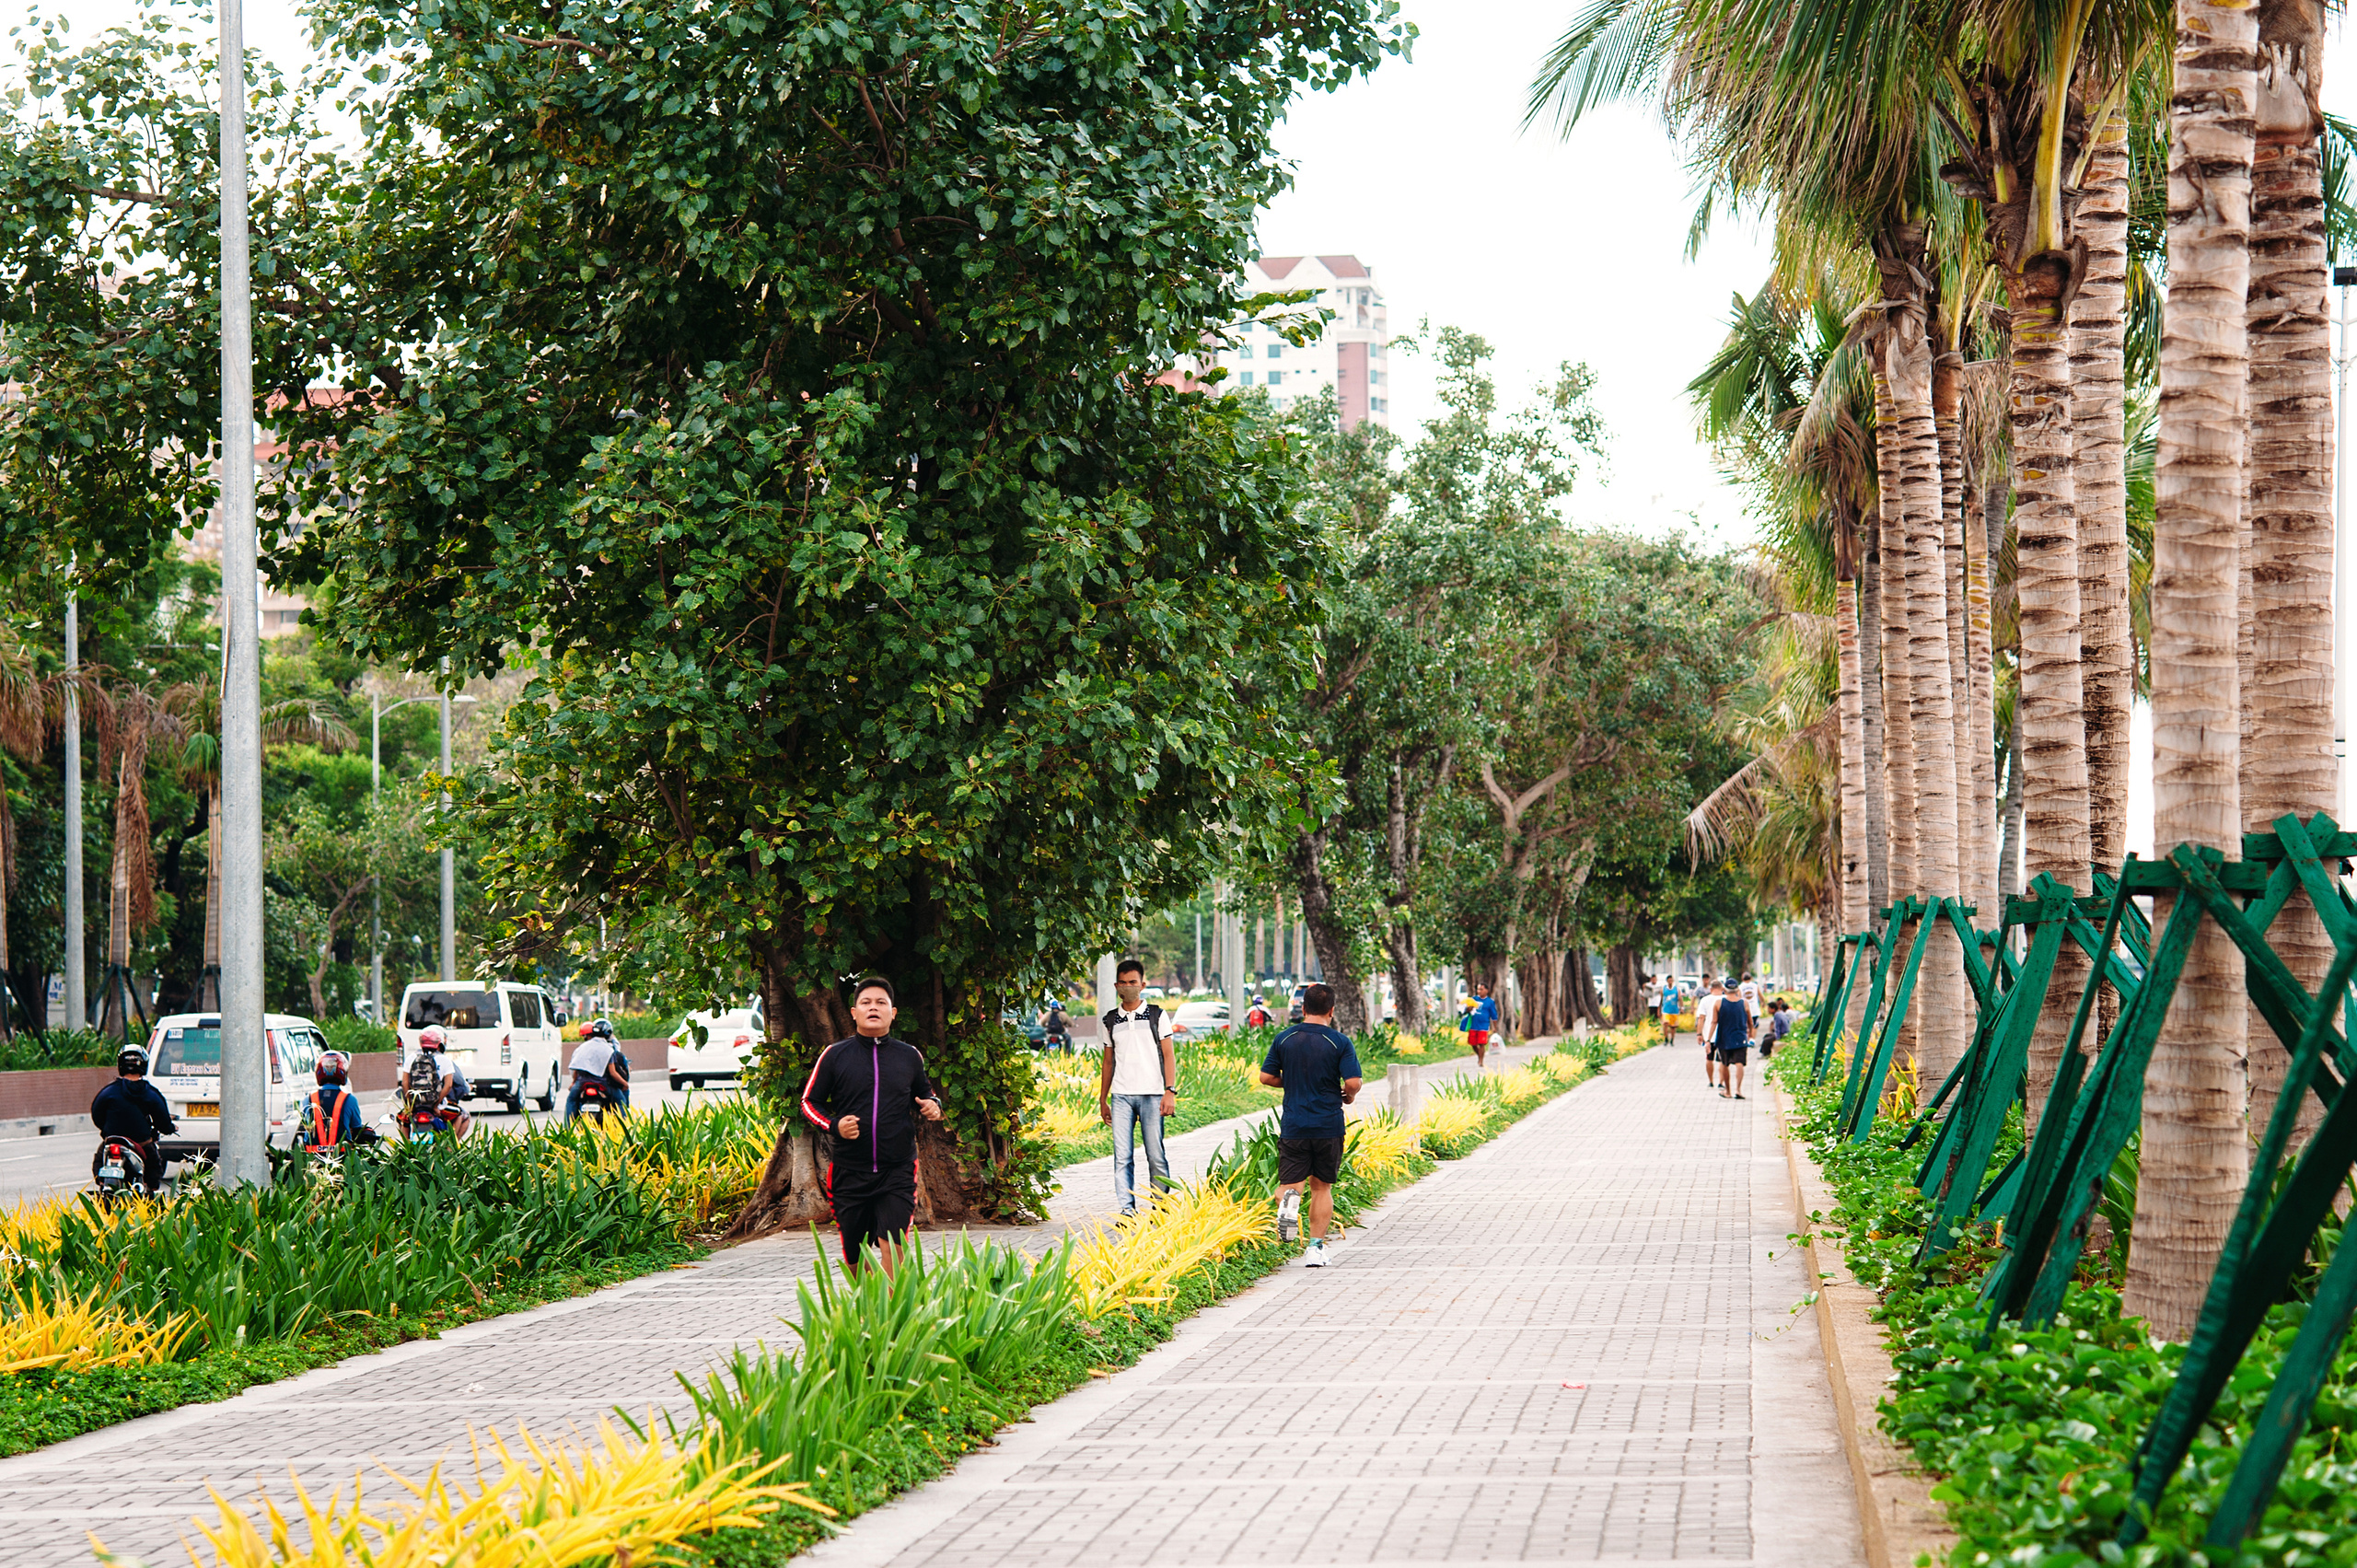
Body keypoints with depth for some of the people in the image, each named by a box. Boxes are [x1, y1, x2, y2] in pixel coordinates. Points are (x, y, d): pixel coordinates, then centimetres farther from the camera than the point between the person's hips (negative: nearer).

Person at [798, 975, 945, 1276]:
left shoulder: (910, 1056, 7)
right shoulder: (834, 1056, 1)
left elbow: (924, 1094, 24)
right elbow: (810, 1101, 7)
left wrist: (932, 1106, 0)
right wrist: (833, 1126, -12)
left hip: (897, 1172, 0)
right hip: (850, 1171, 0)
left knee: (892, 1249, -16)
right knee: (856, 1258, 7)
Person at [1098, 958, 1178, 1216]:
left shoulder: (1156, 1016, 6)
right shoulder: (1111, 1021, 14)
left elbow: (1168, 1055, 3)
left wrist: (1170, 1091, -8)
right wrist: (1102, 1101, 16)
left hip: (1151, 1095, -2)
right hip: (1121, 1096, 2)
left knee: (1156, 1155, -3)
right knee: (1122, 1156, -6)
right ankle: (1127, 1210, -7)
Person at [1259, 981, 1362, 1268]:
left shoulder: (1284, 1039, 2)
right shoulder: (1340, 1042, -6)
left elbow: (1266, 1077, 4)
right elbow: (1353, 1082, -13)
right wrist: (1348, 1096, 10)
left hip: (1293, 1126, 1)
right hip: (1329, 1126, -1)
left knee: (1289, 1183, 4)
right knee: (1321, 1186, 12)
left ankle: (1289, 1199, -32)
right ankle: (1316, 1247, 8)